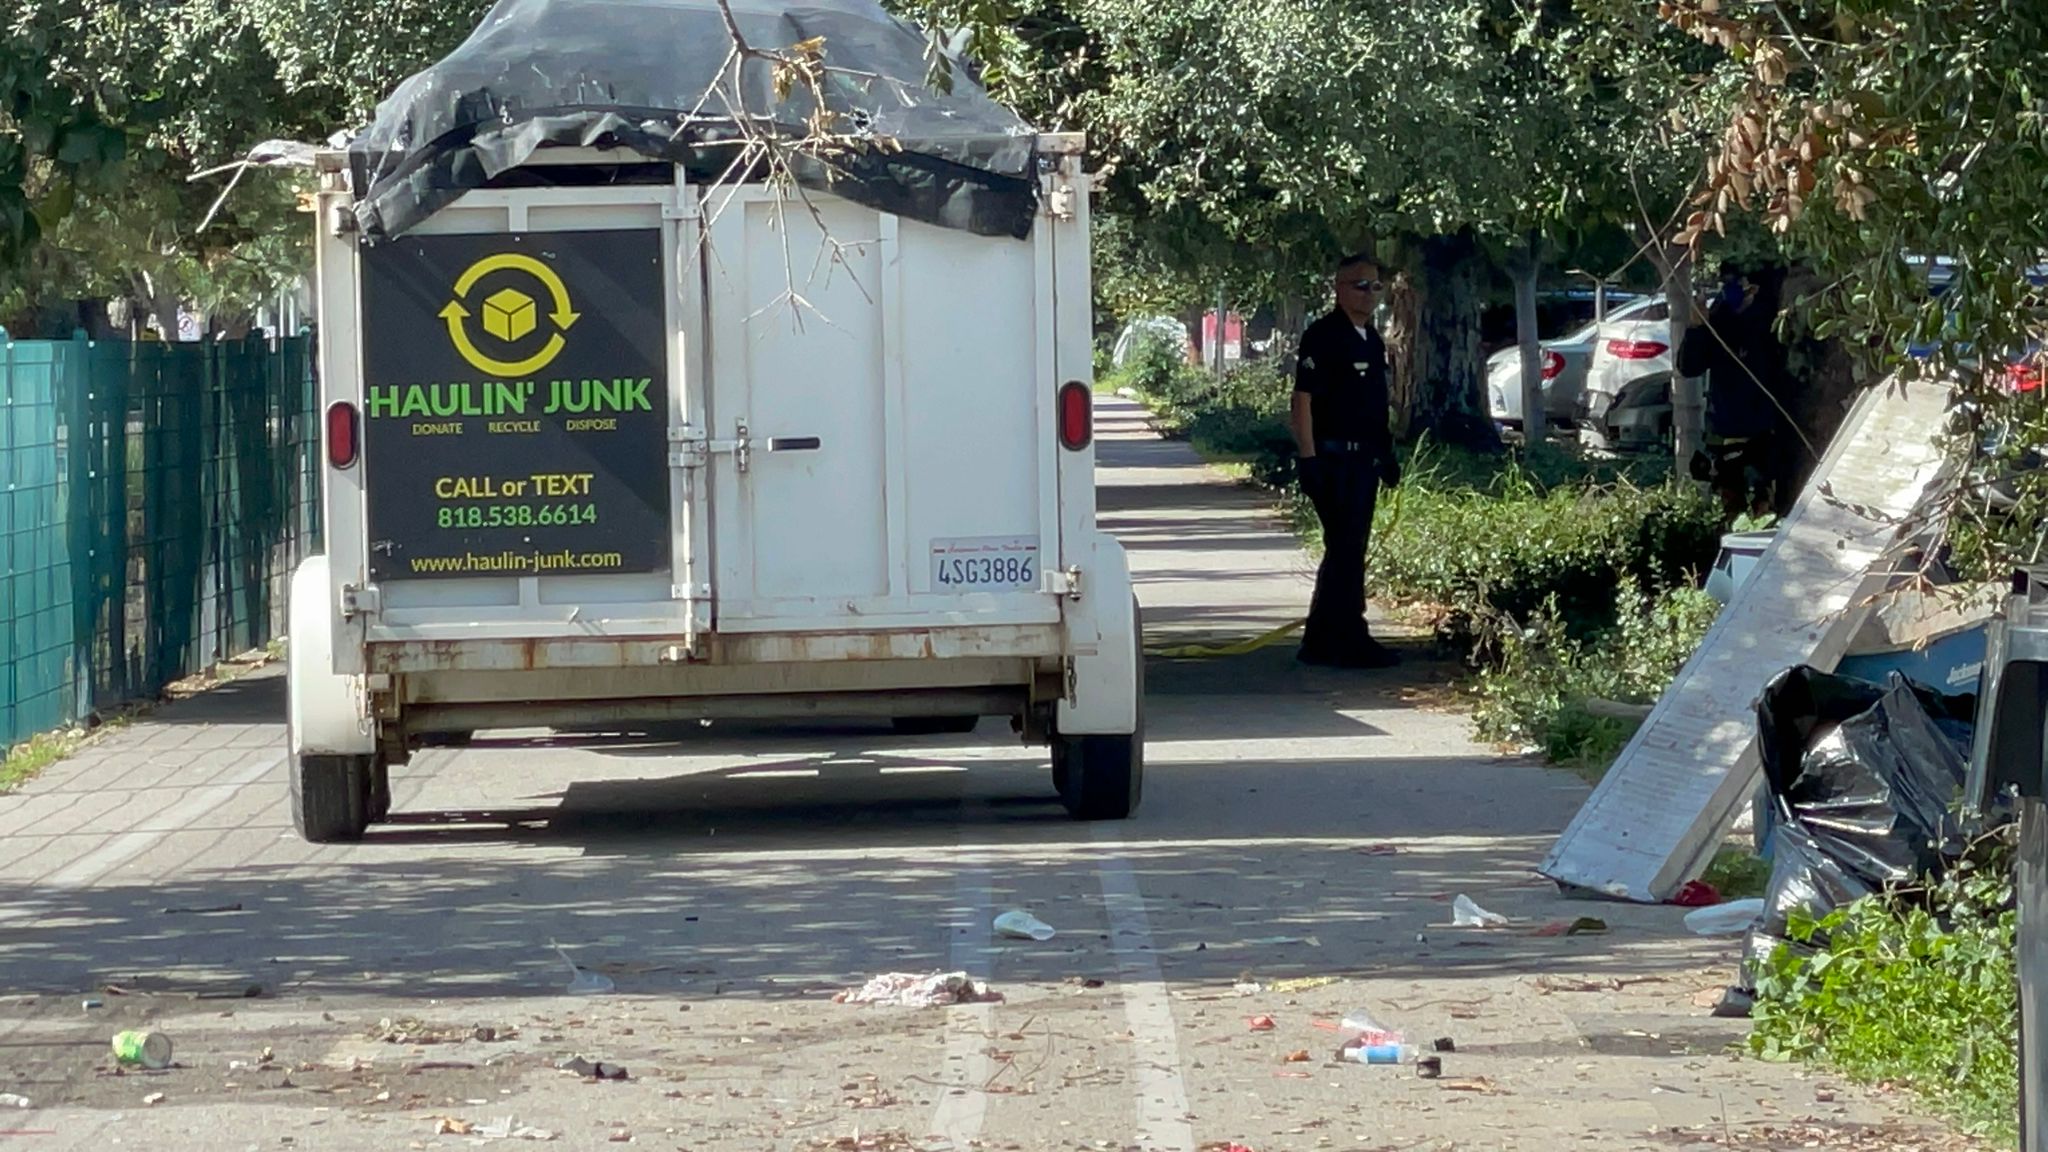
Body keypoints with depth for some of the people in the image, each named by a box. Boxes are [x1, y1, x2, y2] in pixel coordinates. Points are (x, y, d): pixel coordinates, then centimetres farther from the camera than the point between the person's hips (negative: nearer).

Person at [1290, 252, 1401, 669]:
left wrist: (1386, 454, 24)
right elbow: (1302, 400, -16)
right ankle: (1350, 642, -5)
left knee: (1347, 551, 12)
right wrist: (1308, 458, -21)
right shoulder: (1322, 337, -12)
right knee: (1346, 549, -8)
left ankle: (1321, 641, 18)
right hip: (1334, 458, -9)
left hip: (1363, 458, 9)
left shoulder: (1372, 341, 16)